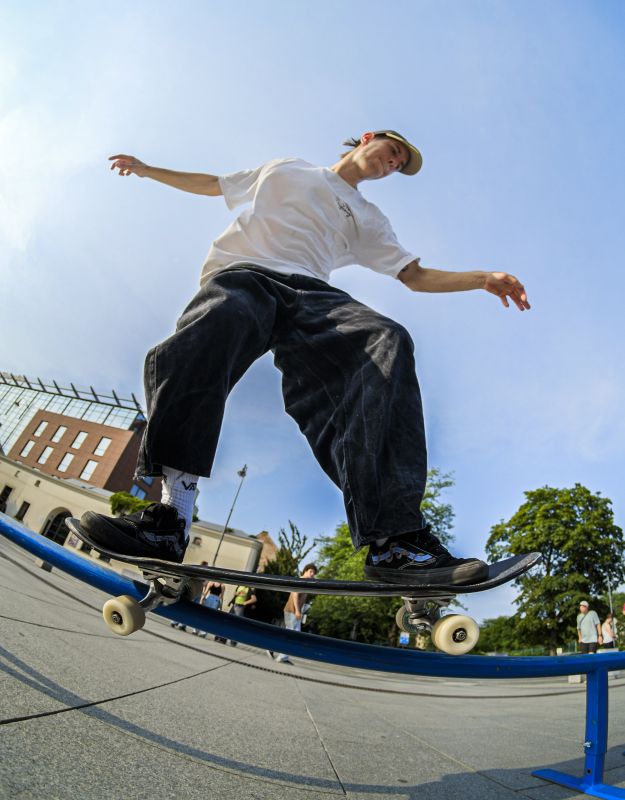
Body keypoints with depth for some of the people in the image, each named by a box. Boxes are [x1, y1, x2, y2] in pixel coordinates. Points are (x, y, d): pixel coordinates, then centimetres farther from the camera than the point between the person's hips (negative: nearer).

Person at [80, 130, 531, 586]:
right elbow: (213, 184, 42)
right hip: (242, 273, 0)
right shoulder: (286, 169, 34)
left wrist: (483, 279, 9)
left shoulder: (368, 219, 35)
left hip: (307, 290, 1)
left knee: (387, 342, -32)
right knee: (214, 327, -38)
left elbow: (417, 276, 24)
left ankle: (393, 539, -41)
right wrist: (147, 169, 36)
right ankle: (171, 516, -41)